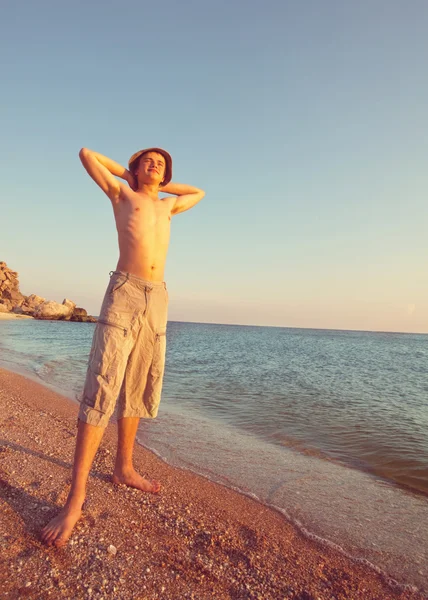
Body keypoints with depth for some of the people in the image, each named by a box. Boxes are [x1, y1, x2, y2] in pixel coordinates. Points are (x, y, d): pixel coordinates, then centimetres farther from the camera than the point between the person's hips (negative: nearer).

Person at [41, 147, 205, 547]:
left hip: (158, 300, 6)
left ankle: (124, 468, 23)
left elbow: (199, 193, 43)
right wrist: (126, 173, 28)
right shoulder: (121, 193, 15)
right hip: (124, 293, -5)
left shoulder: (168, 206, 27)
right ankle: (76, 497, -9)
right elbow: (86, 153, 21)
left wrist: (160, 183, 34)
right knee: (101, 390, -12)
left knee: (139, 390, 8)